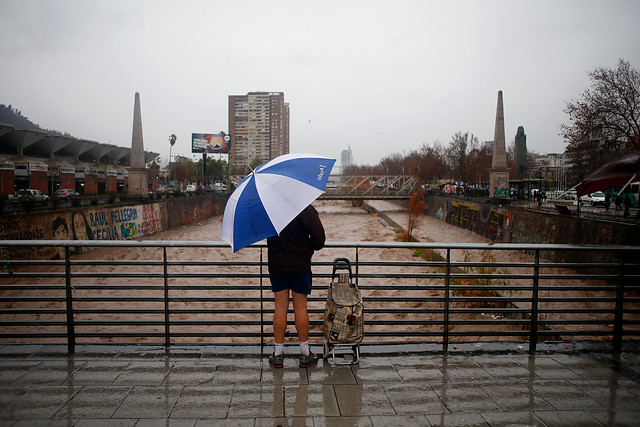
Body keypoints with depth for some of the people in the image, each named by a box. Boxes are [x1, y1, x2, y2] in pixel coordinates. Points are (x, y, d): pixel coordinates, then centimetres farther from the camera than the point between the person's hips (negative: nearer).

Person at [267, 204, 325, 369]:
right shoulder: (306, 209, -14)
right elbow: (319, 239, -13)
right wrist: (307, 250, 5)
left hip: (276, 265, 3)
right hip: (300, 265, -2)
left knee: (280, 307, 9)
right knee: (300, 307, 6)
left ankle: (278, 355, 17)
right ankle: (305, 355, 17)